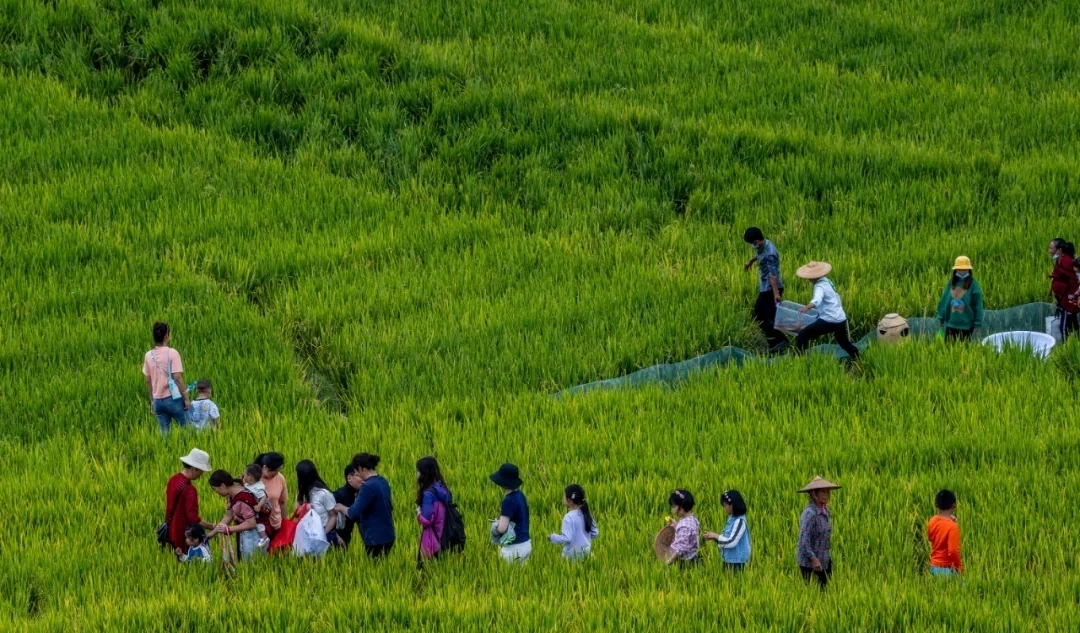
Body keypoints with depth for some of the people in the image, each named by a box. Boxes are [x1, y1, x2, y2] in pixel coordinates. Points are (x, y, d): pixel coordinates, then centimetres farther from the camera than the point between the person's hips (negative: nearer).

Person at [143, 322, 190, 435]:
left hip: (158, 400, 5)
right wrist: (186, 399, -7)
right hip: (173, 398, -5)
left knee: (164, 433, 8)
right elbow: (177, 378, -14)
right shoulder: (172, 353, -11)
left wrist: (152, 401, 18)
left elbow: (148, 381, 9)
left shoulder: (149, 355, 4)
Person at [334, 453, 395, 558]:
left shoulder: (368, 487, -19)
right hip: (387, 535, 9)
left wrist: (341, 508, -1)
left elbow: (354, 513, -22)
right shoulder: (382, 482, 8)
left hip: (376, 539, -9)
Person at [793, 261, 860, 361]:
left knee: (802, 335, -5)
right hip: (841, 319, 9)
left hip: (829, 321, -9)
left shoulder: (820, 286, -15)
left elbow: (817, 300, -38)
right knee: (844, 343, 30)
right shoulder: (827, 281, 11)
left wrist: (807, 307, -55)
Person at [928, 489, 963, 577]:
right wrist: (960, 569, -10)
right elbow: (953, 551, -23)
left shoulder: (932, 521, 0)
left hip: (934, 566, 7)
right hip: (947, 568, -7)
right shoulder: (952, 526, -20)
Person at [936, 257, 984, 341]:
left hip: (966, 326, -3)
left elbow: (978, 305, -6)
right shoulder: (951, 283, 5)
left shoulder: (973, 284, -6)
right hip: (951, 324, 3)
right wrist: (941, 318, 5)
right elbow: (944, 301, 8)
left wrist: (977, 324, -9)